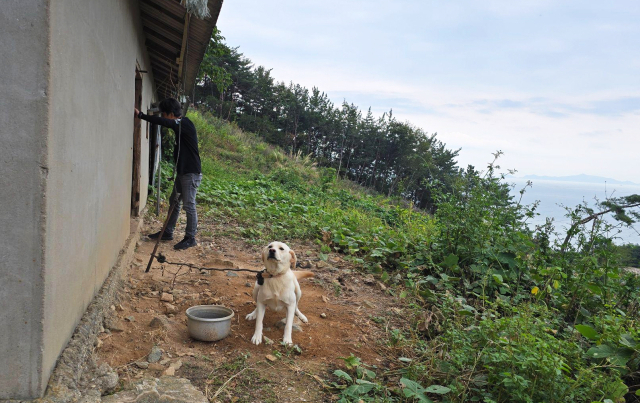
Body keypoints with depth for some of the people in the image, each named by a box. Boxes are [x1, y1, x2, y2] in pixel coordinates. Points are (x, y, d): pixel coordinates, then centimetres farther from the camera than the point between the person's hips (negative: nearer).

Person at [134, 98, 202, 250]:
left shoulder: (185, 123, -17)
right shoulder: (179, 125, 11)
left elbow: (163, 122, -30)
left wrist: (141, 115, -27)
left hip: (191, 173, -10)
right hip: (182, 172, 10)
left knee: (189, 205, -3)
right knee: (174, 202, 16)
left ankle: (190, 238, 8)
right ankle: (167, 232, 28)